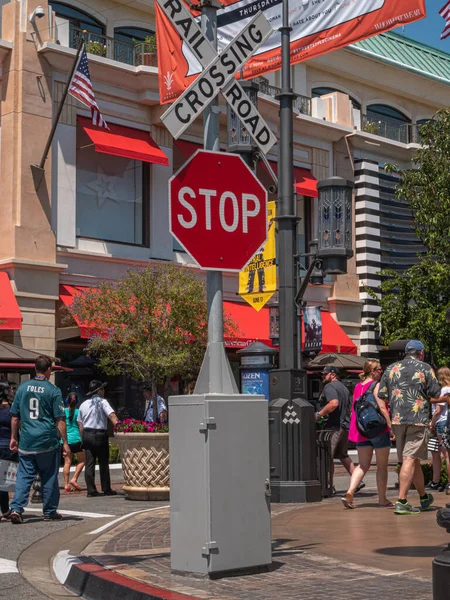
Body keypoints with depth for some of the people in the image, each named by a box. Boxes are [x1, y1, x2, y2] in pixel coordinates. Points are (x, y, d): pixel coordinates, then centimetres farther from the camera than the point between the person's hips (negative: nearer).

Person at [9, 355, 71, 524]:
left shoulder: (23, 387, 4)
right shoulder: (53, 390, -6)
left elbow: (15, 416, 8)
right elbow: (60, 420, -6)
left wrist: (14, 437, 16)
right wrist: (65, 443, -1)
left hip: (26, 441, 3)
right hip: (48, 441, -3)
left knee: (24, 476, 5)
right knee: (49, 477, 9)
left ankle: (16, 508, -10)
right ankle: (49, 512, 17)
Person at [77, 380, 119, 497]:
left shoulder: (84, 404, 13)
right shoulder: (102, 402, -7)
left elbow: (80, 423, 14)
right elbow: (112, 415, -21)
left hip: (86, 435, 5)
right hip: (100, 435, -5)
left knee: (89, 463, 3)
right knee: (103, 463, 4)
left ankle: (91, 490, 1)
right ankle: (106, 489, 8)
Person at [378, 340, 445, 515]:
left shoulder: (391, 368, 10)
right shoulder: (425, 369, 1)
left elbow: (382, 397, 8)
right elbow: (436, 397, -2)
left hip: (397, 419, 5)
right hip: (419, 419, -4)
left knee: (413, 460, 15)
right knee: (410, 459, -7)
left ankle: (424, 497, 28)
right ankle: (401, 501, -14)